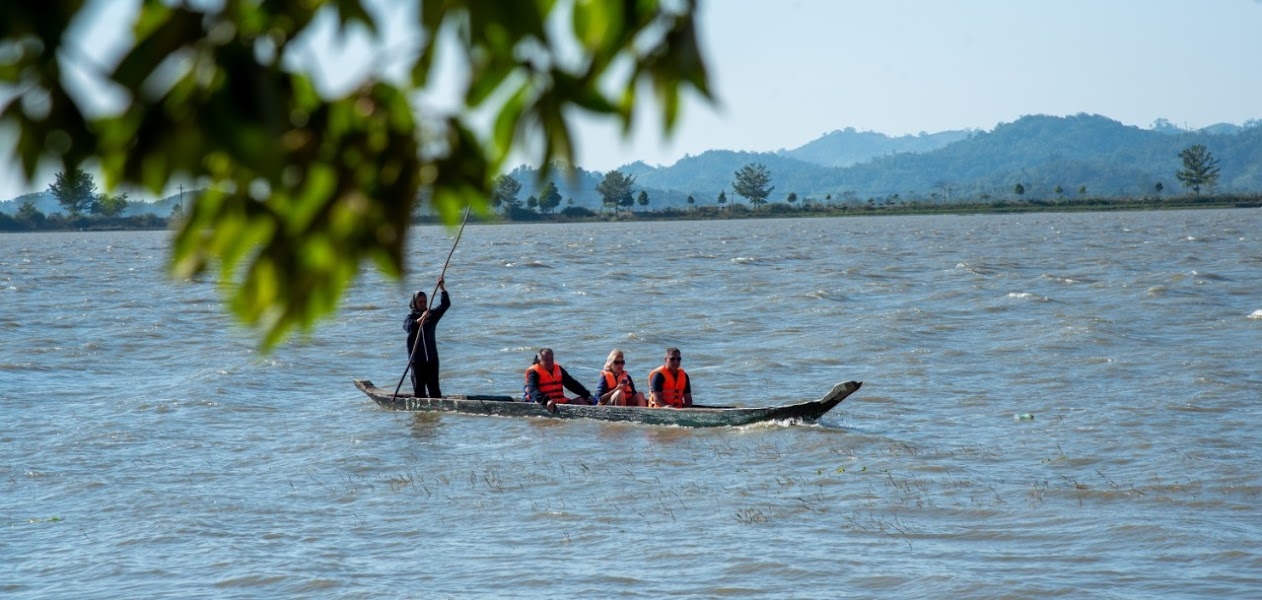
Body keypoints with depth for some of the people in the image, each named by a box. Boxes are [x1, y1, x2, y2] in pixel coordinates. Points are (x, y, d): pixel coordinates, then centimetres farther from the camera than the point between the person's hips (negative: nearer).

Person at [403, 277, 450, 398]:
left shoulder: (432, 314, 9)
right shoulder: (410, 317, -1)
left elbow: (445, 305, -1)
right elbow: (408, 326, -23)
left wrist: (442, 289, -14)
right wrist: (420, 319, -39)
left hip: (432, 357, 3)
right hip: (417, 359, -3)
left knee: (434, 386, 1)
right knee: (419, 387, 0)